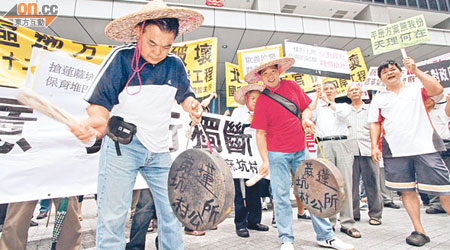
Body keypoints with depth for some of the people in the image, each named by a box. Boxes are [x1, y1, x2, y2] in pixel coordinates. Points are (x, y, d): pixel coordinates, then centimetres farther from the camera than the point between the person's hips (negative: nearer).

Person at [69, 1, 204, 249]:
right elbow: (100, 102, -11)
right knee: (113, 214, 1)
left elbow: (184, 95, 18)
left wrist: (191, 104, -6)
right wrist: (96, 120, -34)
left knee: (172, 209, 10)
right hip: (122, 144, -3)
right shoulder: (121, 57, -9)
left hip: (159, 149, 4)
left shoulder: (175, 64, 2)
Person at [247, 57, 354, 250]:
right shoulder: (262, 101, -5)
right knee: (281, 196, 2)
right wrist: (265, 160, -11)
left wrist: (306, 119, -7)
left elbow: (306, 107, 16)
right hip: (277, 153, -3)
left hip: (301, 149, 4)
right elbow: (260, 133, -6)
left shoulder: (292, 86, 5)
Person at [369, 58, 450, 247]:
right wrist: (374, 145, 0)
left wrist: (415, 70, -4)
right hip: (395, 151, 1)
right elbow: (375, 124, 11)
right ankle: (419, 231, 15)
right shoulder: (378, 99, 15)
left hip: (425, 147, -1)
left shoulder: (416, 90, 13)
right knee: (407, 191, 4)